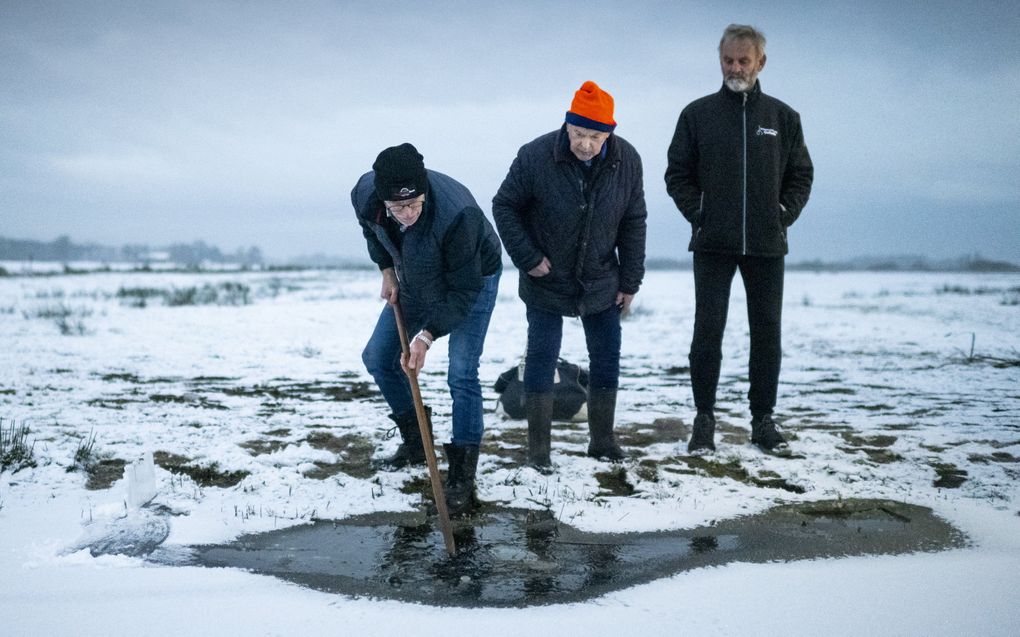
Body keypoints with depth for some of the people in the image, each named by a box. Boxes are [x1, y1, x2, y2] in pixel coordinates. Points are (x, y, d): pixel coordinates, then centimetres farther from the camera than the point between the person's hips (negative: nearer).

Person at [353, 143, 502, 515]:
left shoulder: (457, 215, -42)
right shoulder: (364, 194, -25)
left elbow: (464, 290, -32)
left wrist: (428, 334, -37)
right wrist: (386, 269, -1)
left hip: (474, 280, -6)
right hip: (415, 280, 6)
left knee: (461, 375, -17)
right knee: (377, 358, 8)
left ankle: (462, 477, -8)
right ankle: (416, 441, 26)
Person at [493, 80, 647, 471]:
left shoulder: (627, 161, -10)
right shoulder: (535, 156, -19)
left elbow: (633, 223, 0)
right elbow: (504, 207, -7)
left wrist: (630, 280, 1)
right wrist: (527, 258, -14)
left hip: (601, 285, 3)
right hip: (546, 283, -3)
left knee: (607, 362, 9)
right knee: (541, 362, 1)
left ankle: (602, 440, 24)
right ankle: (538, 448, 13)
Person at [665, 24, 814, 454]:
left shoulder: (782, 117, 8)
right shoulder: (697, 114, 3)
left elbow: (801, 174, 11)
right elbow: (677, 175, 4)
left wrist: (785, 213, -2)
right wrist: (699, 214, -7)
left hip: (766, 245, 2)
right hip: (712, 244, -2)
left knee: (767, 333, 7)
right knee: (708, 332, -2)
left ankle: (763, 418, 18)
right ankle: (704, 419, 8)